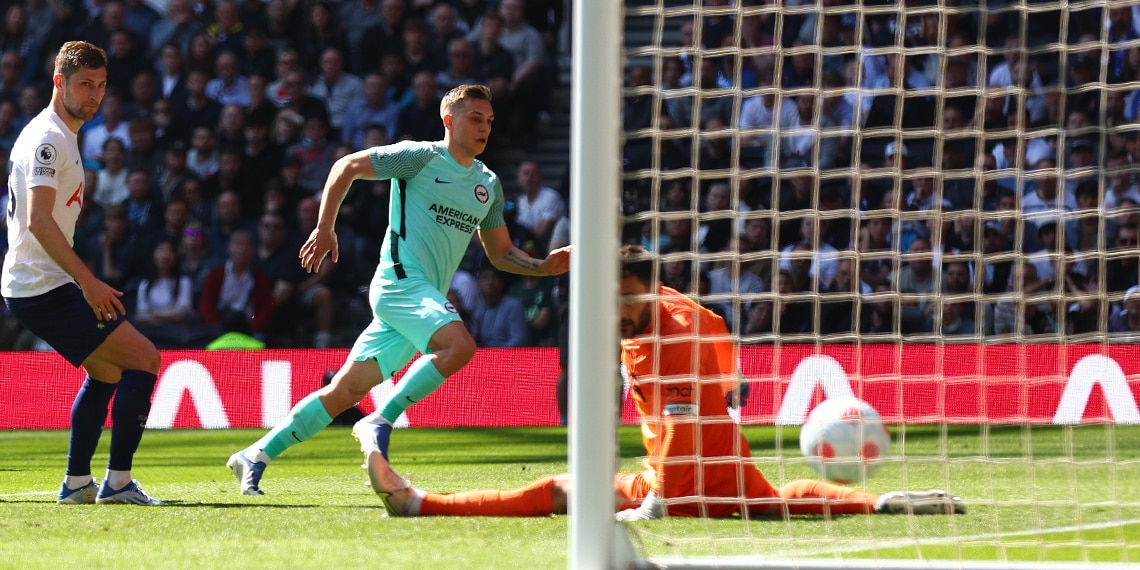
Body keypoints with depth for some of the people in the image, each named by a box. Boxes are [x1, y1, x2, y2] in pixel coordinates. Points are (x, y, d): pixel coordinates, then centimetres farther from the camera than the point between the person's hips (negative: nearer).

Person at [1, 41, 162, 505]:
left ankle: (77, 484, 23)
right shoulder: (48, 139, -15)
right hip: (44, 288, -11)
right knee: (143, 360, -11)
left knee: (106, 371, 22)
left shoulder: (60, 136, 18)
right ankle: (118, 482, -11)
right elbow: (39, 220, -25)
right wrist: (88, 283, -29)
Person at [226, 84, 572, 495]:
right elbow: (346, 167, 1)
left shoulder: (489, 185, 18)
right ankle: (379, 423, -20)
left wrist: (546, 266, 6)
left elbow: (500, 253, 23)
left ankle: (255, 457, 8)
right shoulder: (422, 158, -3)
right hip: (400, 280, -7)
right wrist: (324, 228, -5)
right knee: (459, 344, -30)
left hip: (429, 297, 7)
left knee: (346, 391, 3)